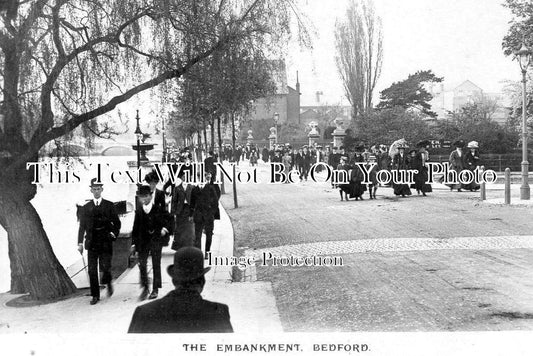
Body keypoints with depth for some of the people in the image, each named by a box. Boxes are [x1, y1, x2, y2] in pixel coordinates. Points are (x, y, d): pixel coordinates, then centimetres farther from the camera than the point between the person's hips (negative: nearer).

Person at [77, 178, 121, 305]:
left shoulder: (109, 206, 5)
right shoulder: (86, 208, 9)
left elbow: (117, 223, 10)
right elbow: (82, 226, 8)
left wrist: (114, 234, -5)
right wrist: (80, 243, 1)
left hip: (105, 242, -2)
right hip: (92, 243, 2)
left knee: (105, 267, -10)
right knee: (92, 270, 1)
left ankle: (108, 282, 24)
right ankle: (95, 296, 11)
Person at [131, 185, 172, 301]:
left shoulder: (159, 208, -3)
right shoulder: (139, 211, 5)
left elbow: (168, 219, 5)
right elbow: (135, 228, 7)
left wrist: (165, 228, -14)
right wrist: (134, 243, 4)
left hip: (156, 240, -2)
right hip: (143, 241, 2)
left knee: (156, 265, 5)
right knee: (142, 264, -7)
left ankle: (155, 290, 16)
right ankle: (145, 288, 7)